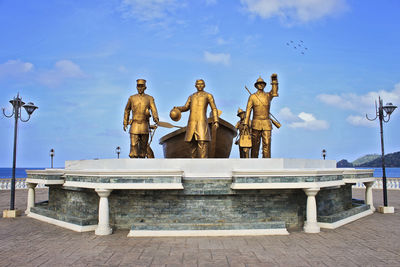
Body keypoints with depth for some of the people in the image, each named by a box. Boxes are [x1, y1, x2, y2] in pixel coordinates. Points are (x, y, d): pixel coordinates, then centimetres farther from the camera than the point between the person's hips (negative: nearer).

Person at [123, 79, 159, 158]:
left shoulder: (150, 98, 3)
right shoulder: (132, 98, 7)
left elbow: (154, 110, -11)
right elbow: (127, 111, 18)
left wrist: (156, 118, -31)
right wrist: (125, 123, 16)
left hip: (145, 125, 0)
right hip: (135, 125, 0)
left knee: (143, 146, 8)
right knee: (134, 146, -9)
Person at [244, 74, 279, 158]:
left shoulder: (268, 96, 9)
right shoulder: (252, 97, 5)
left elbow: (274, 92, -14)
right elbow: (248, 110, 0)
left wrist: (274, 79, -28)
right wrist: (246, 123, -10)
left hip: (267, 124, 1)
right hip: (256, 124, -1)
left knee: (267, 144, -8)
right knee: (255, 145, 2)